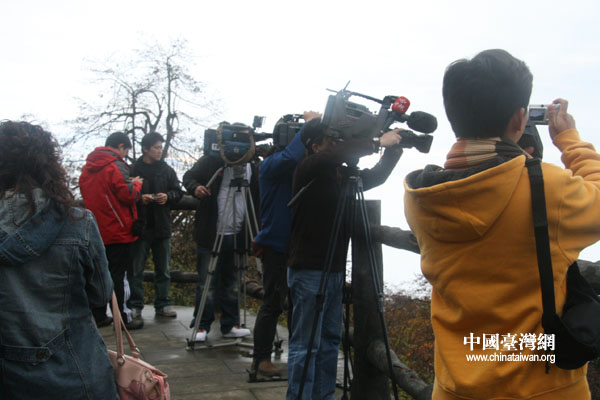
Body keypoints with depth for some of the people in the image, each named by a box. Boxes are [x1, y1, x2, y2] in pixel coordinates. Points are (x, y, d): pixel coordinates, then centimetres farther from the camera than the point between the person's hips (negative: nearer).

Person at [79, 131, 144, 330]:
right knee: (117, 275, -2)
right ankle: (122, 319, 3)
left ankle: (98, 315, 21)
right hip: (117, 232, -7)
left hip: (96, 231, 7)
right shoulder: (116, 166, -15)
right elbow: (129, 195, -19)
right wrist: (136, 183, 1)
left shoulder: (87, 168, 10)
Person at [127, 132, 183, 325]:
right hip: (139, 226, -4)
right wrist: (139, 198, -19)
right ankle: (135, 306, 11)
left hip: (162, 226, 4)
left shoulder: (167, 170, 9)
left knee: (163, 269, 11)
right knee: (136, 269, 2)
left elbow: (178, 191, 11)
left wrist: (168, 196, -9)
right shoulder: (133, 170, -2)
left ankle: (162, 304, 21)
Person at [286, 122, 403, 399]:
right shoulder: (308, 169, -11)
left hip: (334, 269, 8)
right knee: (306, 345, -2)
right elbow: (333, 155, -31)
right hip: (309, 270, -8)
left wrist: (393, 151, 2)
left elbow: (375, 177, 19)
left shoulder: (340, 173, 10)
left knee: (330, 340, 13)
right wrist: (377, 142, -23)